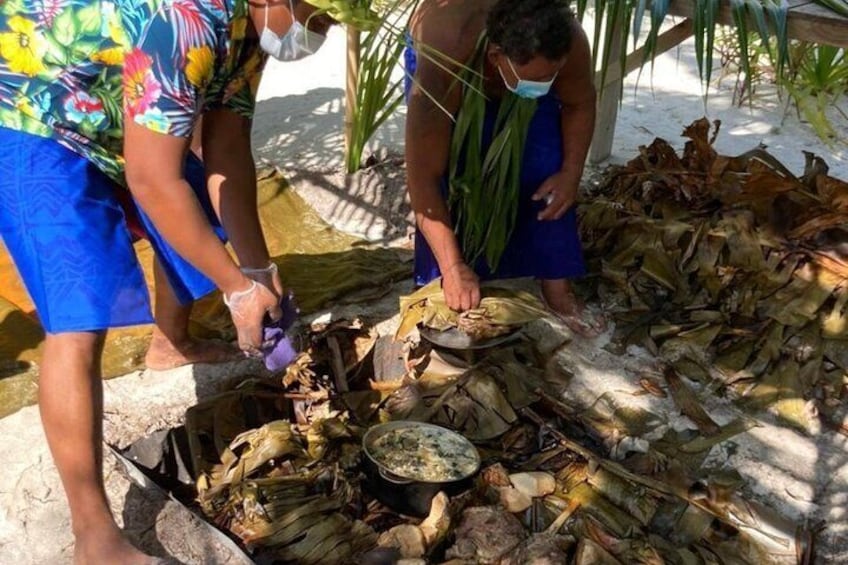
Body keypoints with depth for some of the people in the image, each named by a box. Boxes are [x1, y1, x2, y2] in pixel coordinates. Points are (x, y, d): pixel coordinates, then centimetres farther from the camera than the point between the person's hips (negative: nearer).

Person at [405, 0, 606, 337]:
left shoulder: (569, 43, -37)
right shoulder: (441, 67, -47)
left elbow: (580, 104, -12)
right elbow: (423, 176, -42)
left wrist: (570, 174, -22)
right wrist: (453, 267, -41)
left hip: (515, 69, 3)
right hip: (440, 57, -2)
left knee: (543, 170, -11)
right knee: (449, 182, -17)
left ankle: (557, 289, 1)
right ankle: (445, 294, -1)